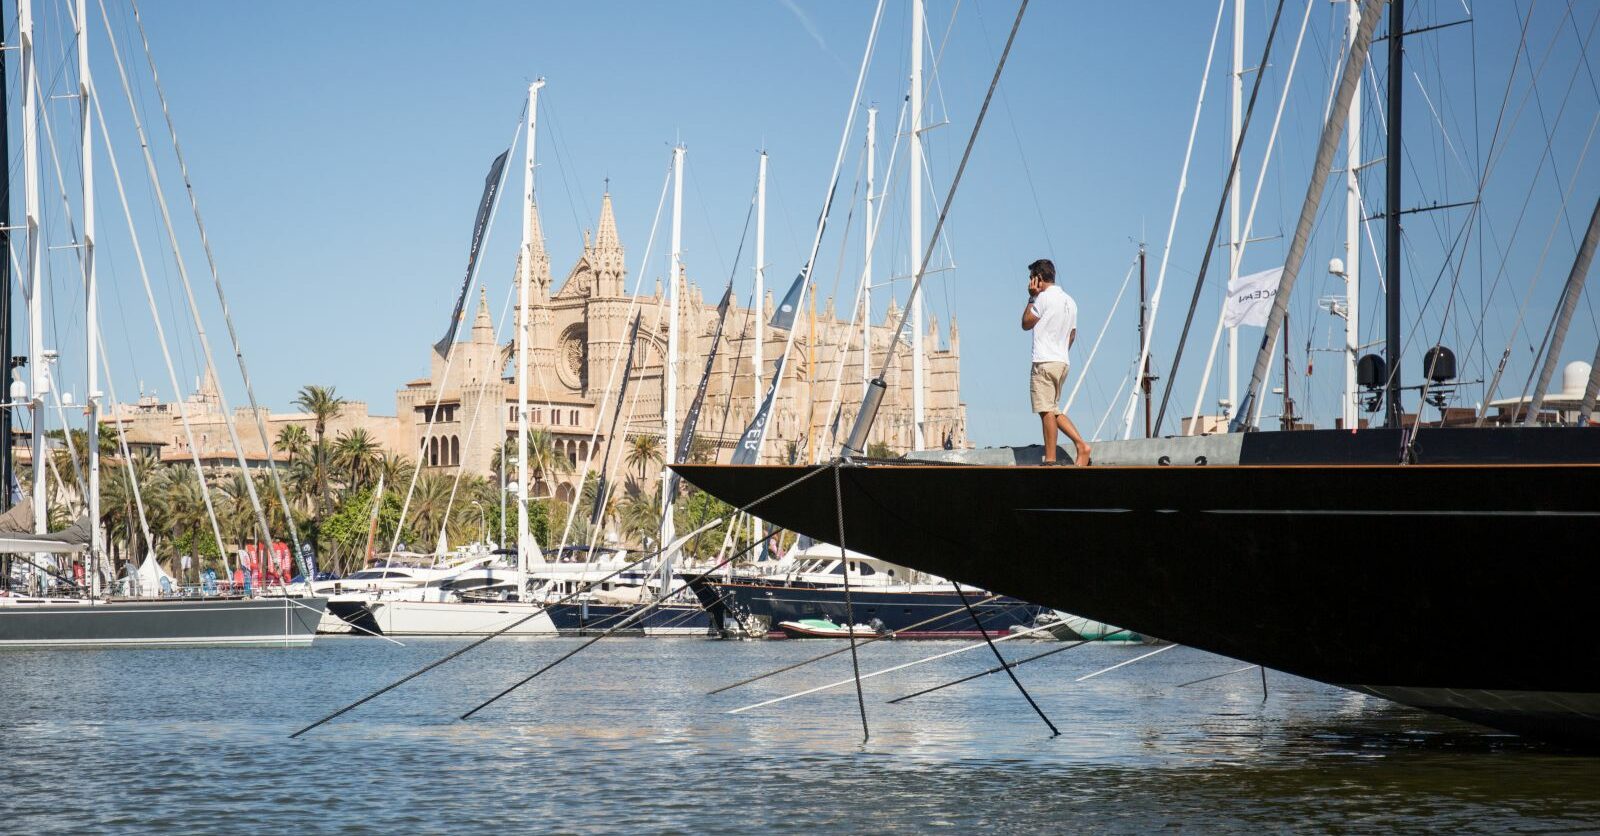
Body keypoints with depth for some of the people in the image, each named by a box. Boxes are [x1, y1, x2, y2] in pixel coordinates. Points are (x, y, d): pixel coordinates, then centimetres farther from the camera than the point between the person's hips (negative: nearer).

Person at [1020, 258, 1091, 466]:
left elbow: (1026, 323, 1)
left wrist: (1032, 297, 6)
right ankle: (1081, 445, 1)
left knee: (1046, 410, -7)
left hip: (1044, 362, -8)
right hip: (1063, 362, 8)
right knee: (1053, 411, 14)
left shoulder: (1044, 297, -9)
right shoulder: (1069, 301, 16)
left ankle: (1050, 459, -9)